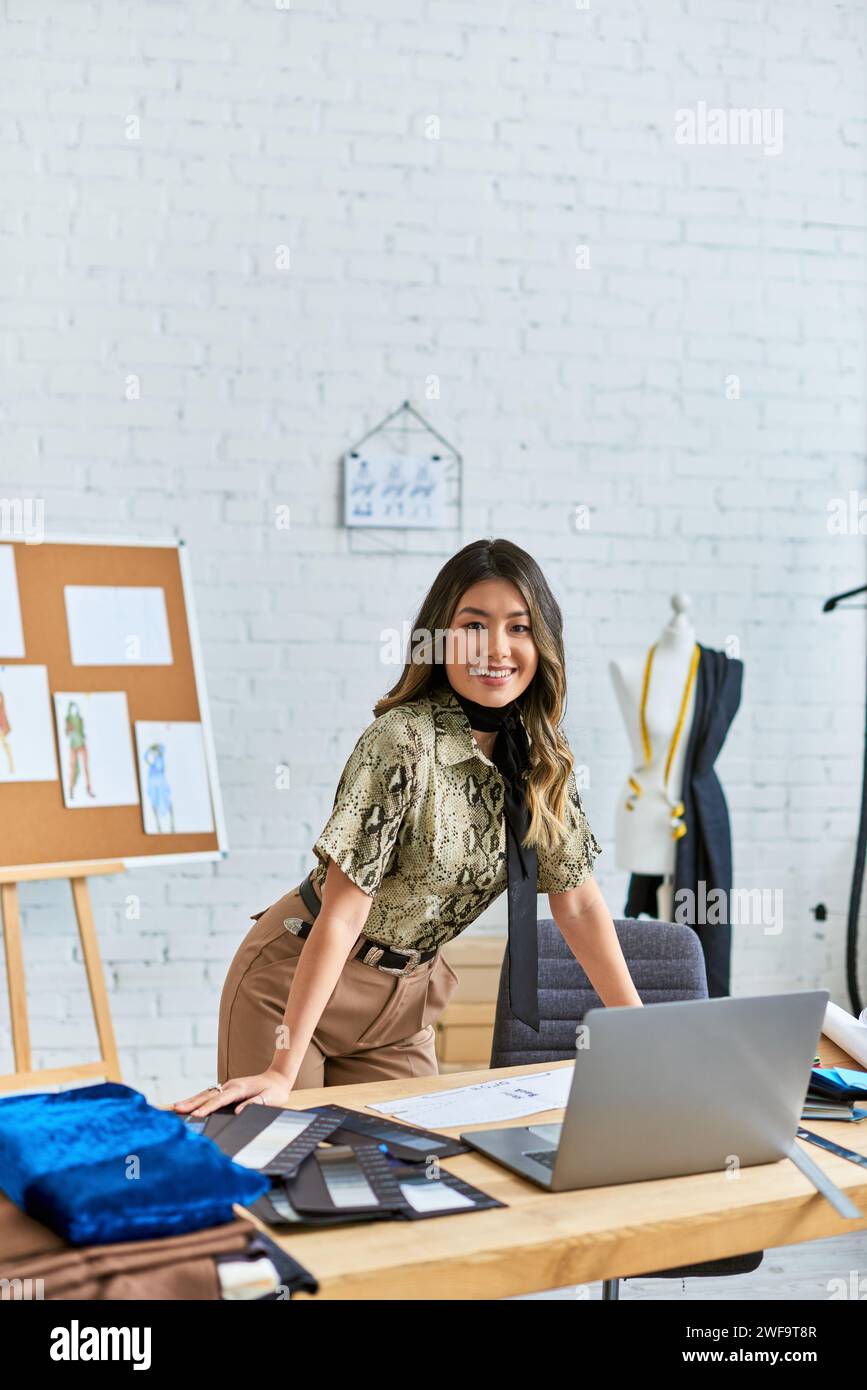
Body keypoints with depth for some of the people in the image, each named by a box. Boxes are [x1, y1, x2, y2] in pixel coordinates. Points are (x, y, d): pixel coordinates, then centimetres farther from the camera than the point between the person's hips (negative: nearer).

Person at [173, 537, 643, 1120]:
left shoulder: (543, 753, -6)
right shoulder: (404, 742, -26)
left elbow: (580, 903, 1)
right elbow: (343, 913, -27)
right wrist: (282, 1072, -27)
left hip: (406, 995, 6)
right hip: (298, 981, -5)